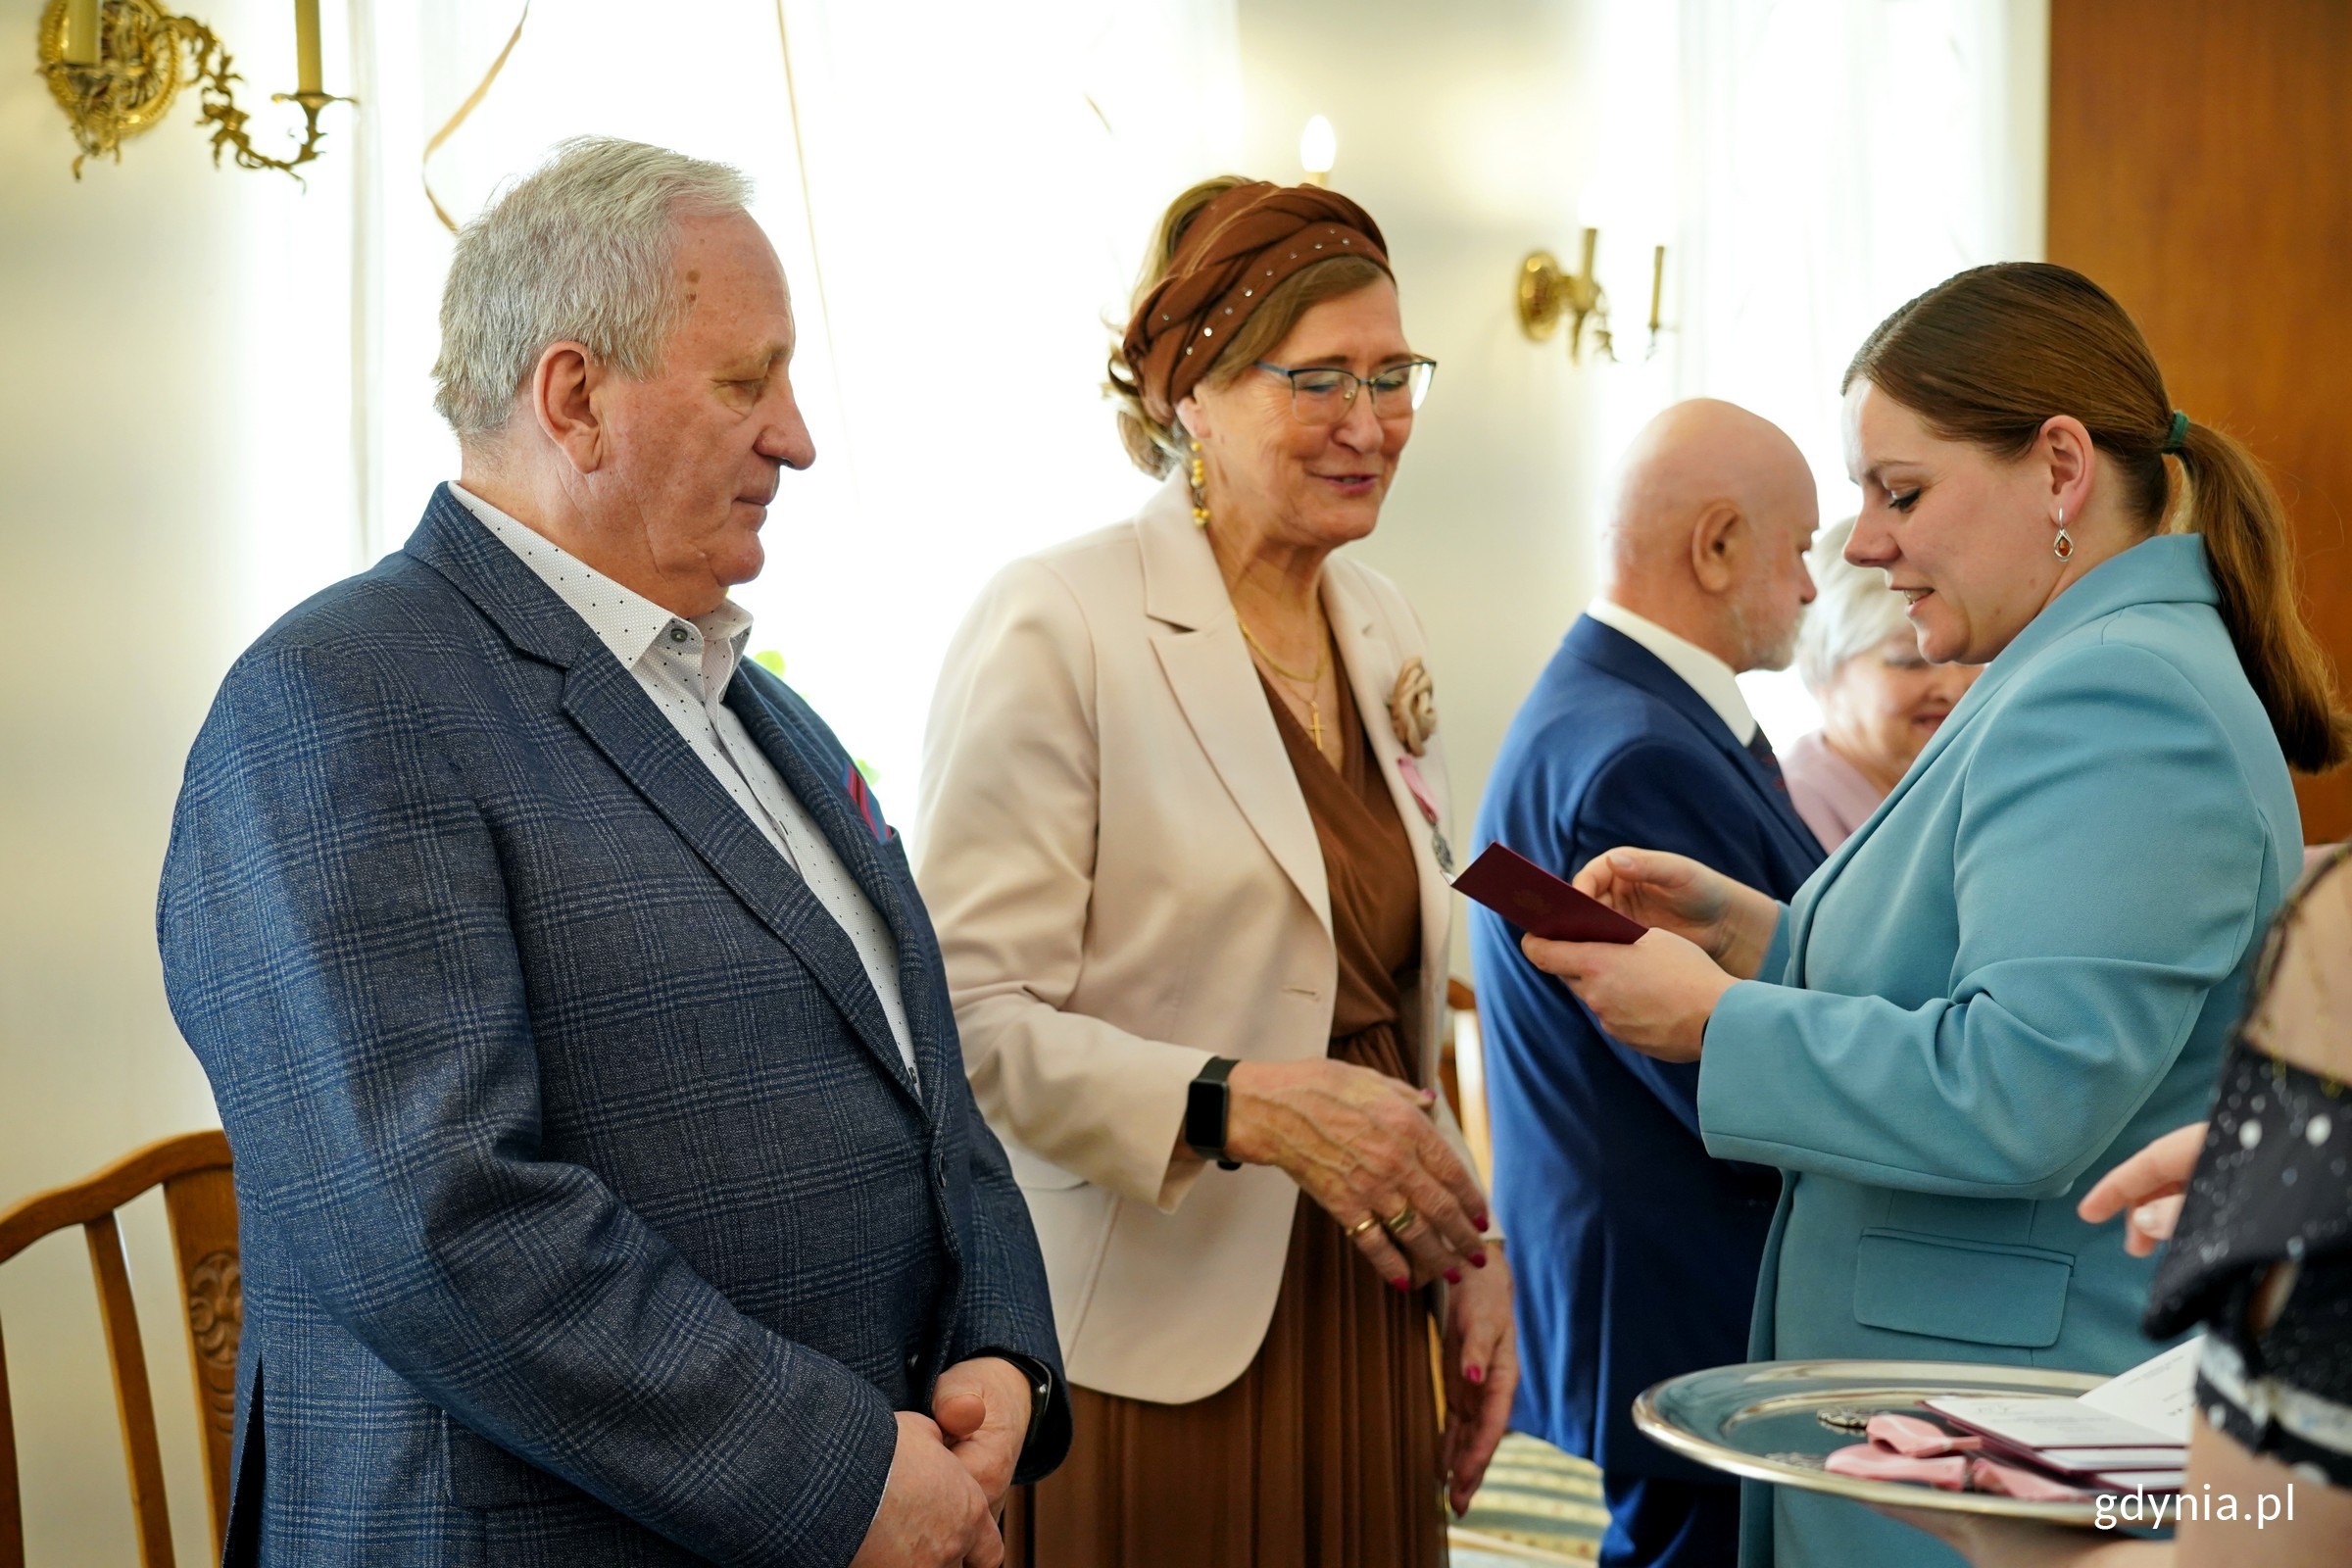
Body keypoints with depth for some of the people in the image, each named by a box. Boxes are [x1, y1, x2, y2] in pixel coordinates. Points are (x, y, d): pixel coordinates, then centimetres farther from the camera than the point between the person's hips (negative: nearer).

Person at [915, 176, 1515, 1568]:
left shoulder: (1384, 631, 13)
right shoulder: (1055, 626, -11)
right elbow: (969, 1018, -17)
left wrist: (1469, 1253, 13)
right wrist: (1243, 1105, -25)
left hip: (1361, 1334, 7)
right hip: (1150, 1351, -7)